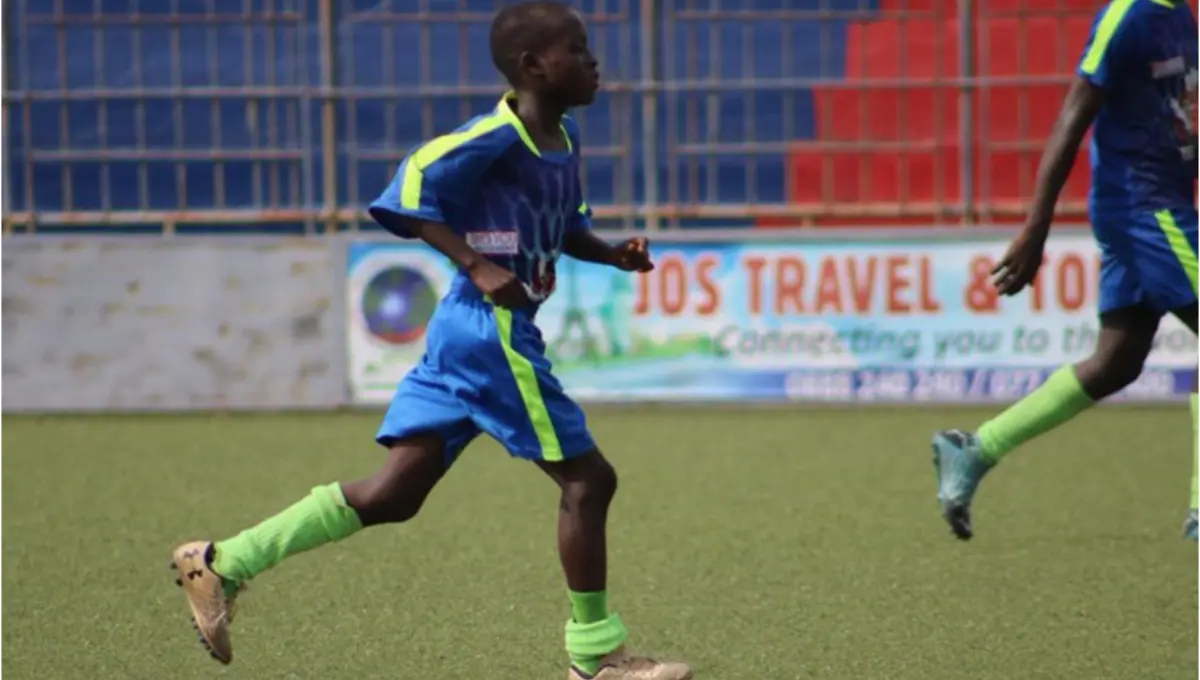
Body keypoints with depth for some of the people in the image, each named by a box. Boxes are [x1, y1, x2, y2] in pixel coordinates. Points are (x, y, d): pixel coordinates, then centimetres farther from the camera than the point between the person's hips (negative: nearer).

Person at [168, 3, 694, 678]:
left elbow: (565, 229, 26)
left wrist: (612, 253, 6)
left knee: (393, 495, 7)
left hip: (465, 332, 9)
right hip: (493, 330, -9)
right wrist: (479, 266, -23)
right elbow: (410, 194, -17)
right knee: (588, 478, -2)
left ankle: (224, 563, 8)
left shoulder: (564, 139, 14)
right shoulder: (497, 137, -14)